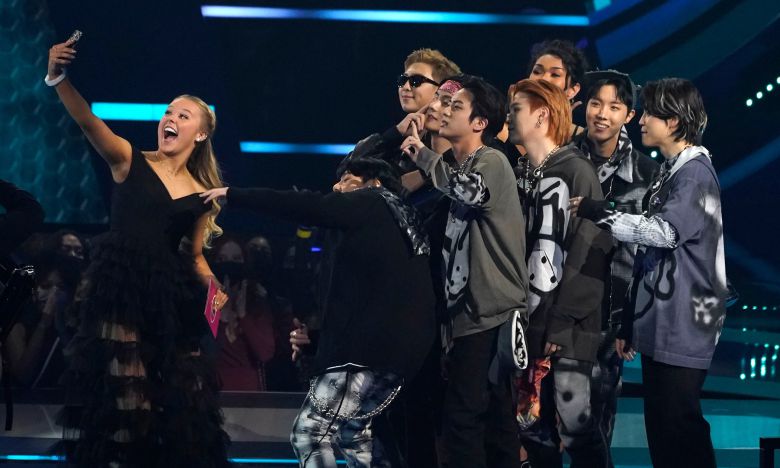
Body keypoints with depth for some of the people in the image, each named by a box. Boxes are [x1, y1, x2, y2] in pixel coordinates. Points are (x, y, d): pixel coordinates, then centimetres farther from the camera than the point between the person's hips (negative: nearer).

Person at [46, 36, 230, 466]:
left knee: (175, 403, 6)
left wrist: (215, 290, -7)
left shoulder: (201, 196, 10)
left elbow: (196, 257, 14)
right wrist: (59, 79, -33)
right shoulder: (130, 162, 1)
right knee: (117, 392, -3)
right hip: (118, 286, -3)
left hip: (168, 296, 3)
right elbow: (88, 121, -16)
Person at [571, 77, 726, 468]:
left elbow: (664, 231, -25)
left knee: (680, 430, -8)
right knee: (660, 433, 9)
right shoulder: (668, 172, 18)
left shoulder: (695, 173, -10)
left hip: (682, 330, -9)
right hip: (656, 328, 9)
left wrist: (597, 213, -15)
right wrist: (629, 322, 19)